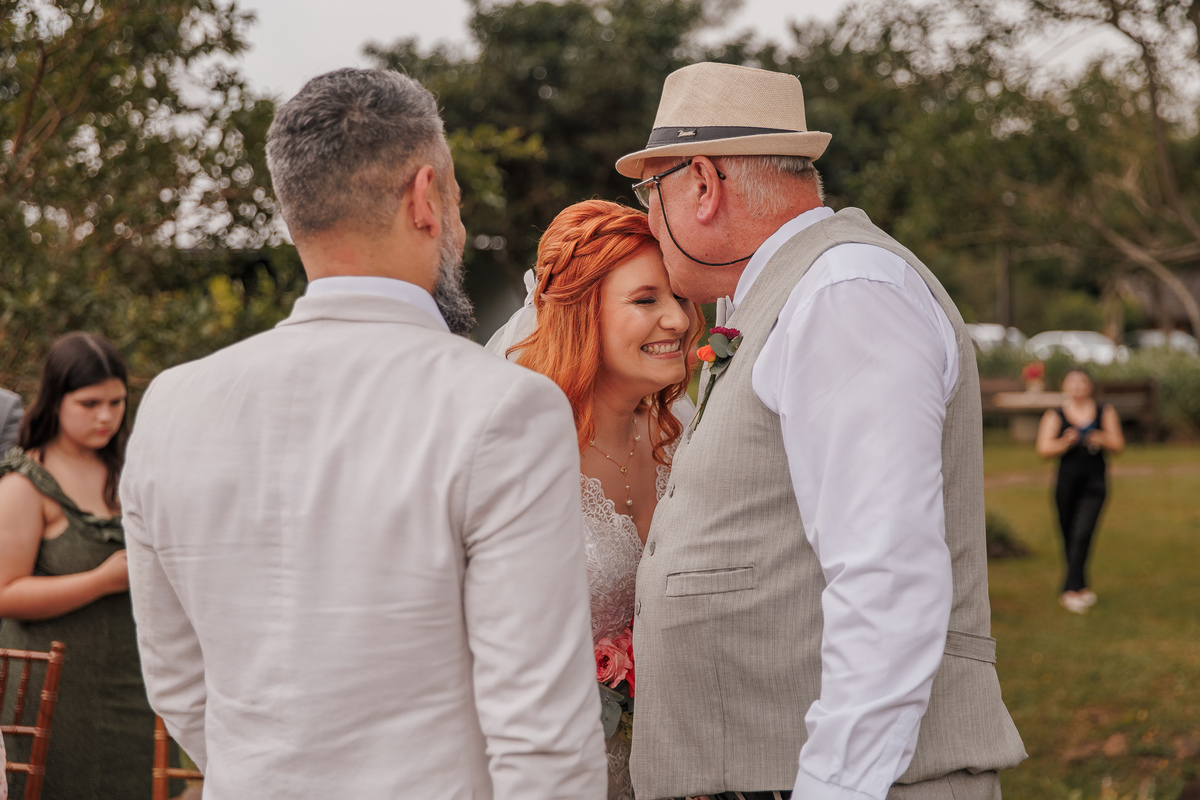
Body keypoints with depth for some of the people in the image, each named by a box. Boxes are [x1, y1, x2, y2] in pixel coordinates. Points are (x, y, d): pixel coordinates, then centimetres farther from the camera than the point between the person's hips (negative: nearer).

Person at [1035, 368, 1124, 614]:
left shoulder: (1105, 413, 10)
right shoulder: (1055, 416, 5)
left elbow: (1118, 446, 9)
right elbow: (1043, 449, -2)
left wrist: (1103, 440, -12)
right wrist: (1066, 442, -19)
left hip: (1094, 483, -1)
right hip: (1066, 481, 1)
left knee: (1082, 535, -13)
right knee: (1069, 536, 6)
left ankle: (1071, 589, -16)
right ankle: (1081, 586, 23)